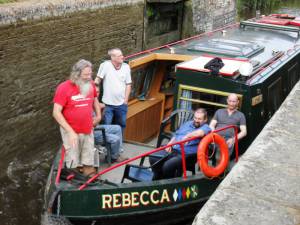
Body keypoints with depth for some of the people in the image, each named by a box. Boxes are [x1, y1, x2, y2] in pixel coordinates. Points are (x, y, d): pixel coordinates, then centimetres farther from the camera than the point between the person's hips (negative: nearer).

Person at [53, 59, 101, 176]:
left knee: (89, 165, 14)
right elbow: (56, 113, -18)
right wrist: (70, 132, -22)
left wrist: (98, 115, 18)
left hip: (88, 131, 5)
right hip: (71, 132, -4)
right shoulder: (64, 88, -17)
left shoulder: (90, 85, -2)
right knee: (74, 164, 5)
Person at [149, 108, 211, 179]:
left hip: (186, 154, -7)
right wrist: (169, 144, 9)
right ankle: (157, 179, 8)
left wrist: (188, 136, -40)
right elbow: (176, 135, 27)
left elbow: (201, 132, -25)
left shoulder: (205, 127, 0)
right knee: (153, 158, -12)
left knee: (168, 165, -31)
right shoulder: (188, 123, 24)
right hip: (173, 150, 7)